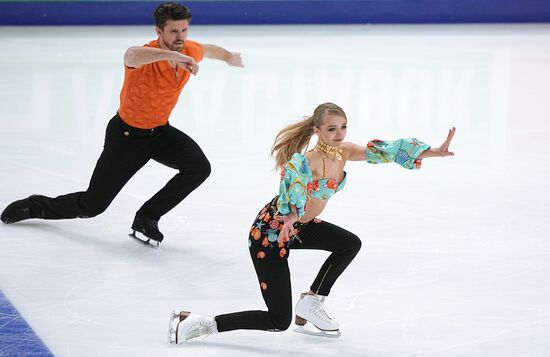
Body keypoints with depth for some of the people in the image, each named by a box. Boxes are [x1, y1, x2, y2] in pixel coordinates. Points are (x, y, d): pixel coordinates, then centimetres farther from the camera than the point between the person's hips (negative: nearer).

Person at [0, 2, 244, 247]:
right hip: (126, 134, -5)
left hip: (160, 131, 6)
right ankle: (34, 206, 31)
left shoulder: (191, 51, -13)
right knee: (92, 205, 1)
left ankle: (146, 219, -6)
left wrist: (230, 57, 33)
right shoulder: (146, 57, -33)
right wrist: (173, 55, -73)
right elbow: (132, 55, -60)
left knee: (199, 167, -21)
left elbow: (209, 50, 13)